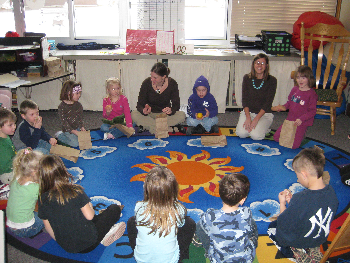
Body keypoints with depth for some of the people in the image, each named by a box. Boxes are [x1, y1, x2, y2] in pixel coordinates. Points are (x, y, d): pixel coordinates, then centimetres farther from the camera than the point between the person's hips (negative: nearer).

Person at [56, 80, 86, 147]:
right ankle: (59, 135, 6)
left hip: (77, 128, 6)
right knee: (75, 143, -19)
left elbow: (80, 118, 7)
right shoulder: (62, 106, -16)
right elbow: (64, 122, -17)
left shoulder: (79, 105, 1)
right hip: (67, 130, -6)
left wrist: (82, 127, -11)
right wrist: (74, 131, -25)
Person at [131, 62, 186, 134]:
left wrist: (171, 110, -35)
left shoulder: (172, 83, -13)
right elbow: (140, 104, -12)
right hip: (150, 114, 0)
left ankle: (147, 126, -26)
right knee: (134, 114, -30)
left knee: (182, 115, -28)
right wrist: (144, 111, -36)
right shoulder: (147, 83, -15)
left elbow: (176, 104, -11)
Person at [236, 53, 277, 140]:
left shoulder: (272, 80, -8)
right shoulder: (247, 78, 0)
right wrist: (248, 117, -16)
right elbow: (244, 100, -3)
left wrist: (256, 119, -20)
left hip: (264, 113, -2)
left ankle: (263, 127, 8)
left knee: (255, 135, -25)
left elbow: (268, 103, -12)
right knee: (241, 133, -22)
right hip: (248, 111, 2)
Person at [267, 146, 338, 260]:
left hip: (298, 244, -6)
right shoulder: (331, 191, -16)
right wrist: (292, 201, -4)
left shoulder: (300, 199, -37)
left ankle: (291, 253, 11)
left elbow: (283, 225, -21)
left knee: (272, 226, 23)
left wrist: (282, 203, -8)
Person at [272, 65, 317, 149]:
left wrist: (301, 119, -25)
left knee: (293, 145, -12)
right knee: (276, 138, 3)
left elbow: (312, 111, -13)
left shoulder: (311, 94, -13)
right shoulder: (294, 90, 5)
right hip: (290, 120, 6)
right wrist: (283, 107, -3)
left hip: (301, 123, -6)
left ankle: (301, 136, 18)